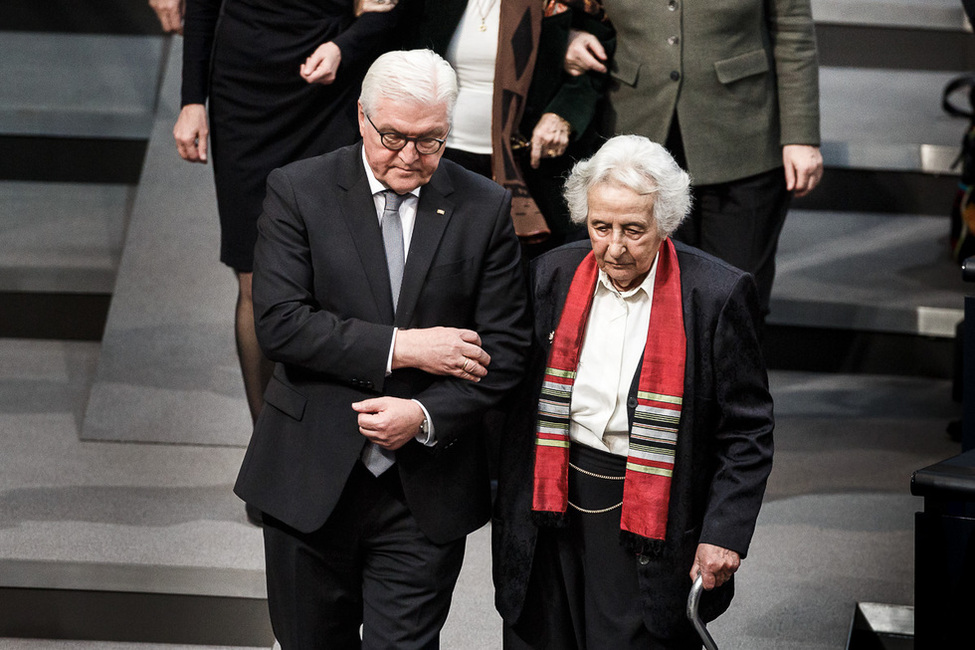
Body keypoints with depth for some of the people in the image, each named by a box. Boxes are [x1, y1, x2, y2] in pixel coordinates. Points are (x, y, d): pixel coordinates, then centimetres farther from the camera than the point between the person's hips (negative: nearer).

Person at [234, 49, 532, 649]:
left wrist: (426, 415, -16)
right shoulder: (298, 191, -3)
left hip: (425, 494, 0)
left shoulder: (485, 208, 0)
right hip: (311, 482, 0)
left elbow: (504, 348, -1)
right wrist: (400, 347, -18)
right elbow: (280, 324, -13)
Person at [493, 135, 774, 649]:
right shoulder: (553, 275, 3)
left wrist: (724, 534, -12)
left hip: (652, 524, -3)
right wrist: (509, 502, 9)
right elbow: (518, 399, 11)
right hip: (553, 512, 4)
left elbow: (747, 433, -5)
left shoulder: (718, 294, -8)